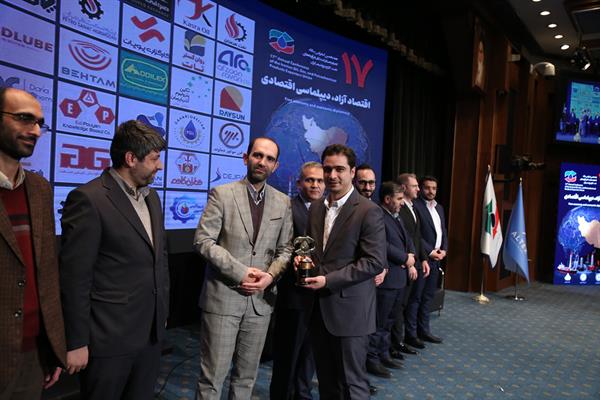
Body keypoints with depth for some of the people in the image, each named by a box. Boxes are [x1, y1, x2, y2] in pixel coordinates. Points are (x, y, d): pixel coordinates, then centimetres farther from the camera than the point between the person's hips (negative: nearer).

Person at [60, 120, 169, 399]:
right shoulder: (88, 199, -16)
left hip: (152, 331, 7)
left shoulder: (151, 197, 8)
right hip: (109, 336, -7)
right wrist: (76, 343, -13)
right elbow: (75, 277, -15)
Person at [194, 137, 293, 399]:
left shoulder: (283, 202, 6)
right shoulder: (221, 194, -5)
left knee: (247, 375, 16)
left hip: (261, 299, 4)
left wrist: (270, 275, -11)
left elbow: (285, 249, 8)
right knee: (212, 377, 6)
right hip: (223, 297, -3)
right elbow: (203, 241, -10)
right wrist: (241, 272, -16)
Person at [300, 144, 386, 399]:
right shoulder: (316, 208, 10)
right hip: (319, 307, 6)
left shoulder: (368, 211, -11)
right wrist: (303, 258, -3)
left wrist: (328, 280, -19)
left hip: (349, 309, -6)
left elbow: (375, 261, -16)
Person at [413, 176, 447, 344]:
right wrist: (430, 251, -15)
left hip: (436, 257, 8)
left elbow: (443, 231, 18)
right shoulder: (415, 206, -10)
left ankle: (423, 330, 20)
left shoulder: (439, 207, 16)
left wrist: (444, 249, 2)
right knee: (419, 296, 1)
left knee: (429, 295, 12)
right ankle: (422, 330, 10)